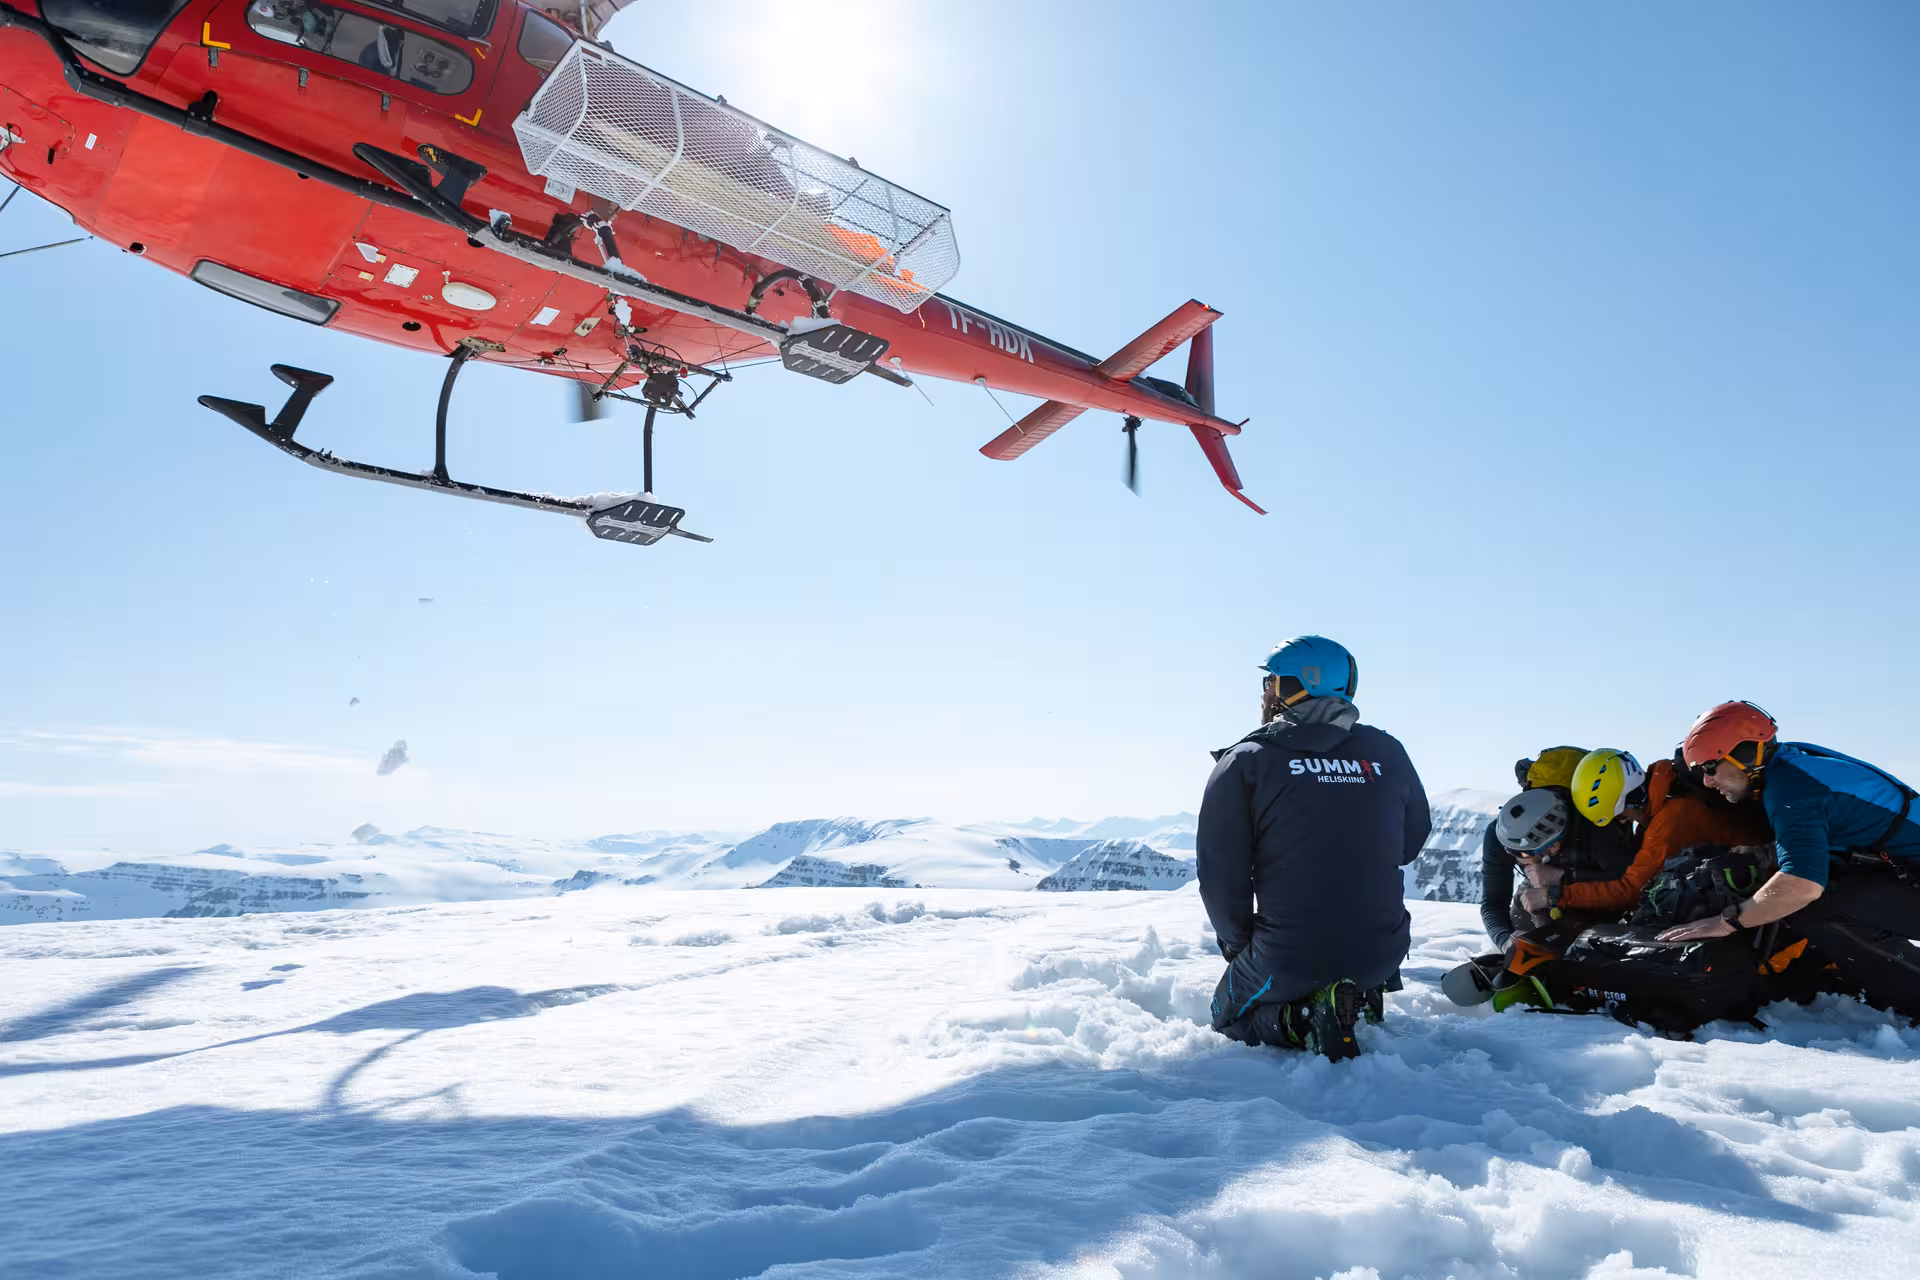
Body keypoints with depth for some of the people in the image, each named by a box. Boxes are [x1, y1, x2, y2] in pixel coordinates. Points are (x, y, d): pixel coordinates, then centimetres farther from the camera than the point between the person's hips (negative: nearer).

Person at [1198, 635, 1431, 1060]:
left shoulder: (1245, 760, -8)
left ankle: (1300, 1019, -7)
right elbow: (1411, 843, 16)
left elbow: (1220, 873, -8)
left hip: (1288, 960, -4)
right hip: (1381, 953, 5)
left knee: (1229, 1014, 24)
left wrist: (1238, 946, 8)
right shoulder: (1389, 753, 2)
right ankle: (1363, 995, 10)